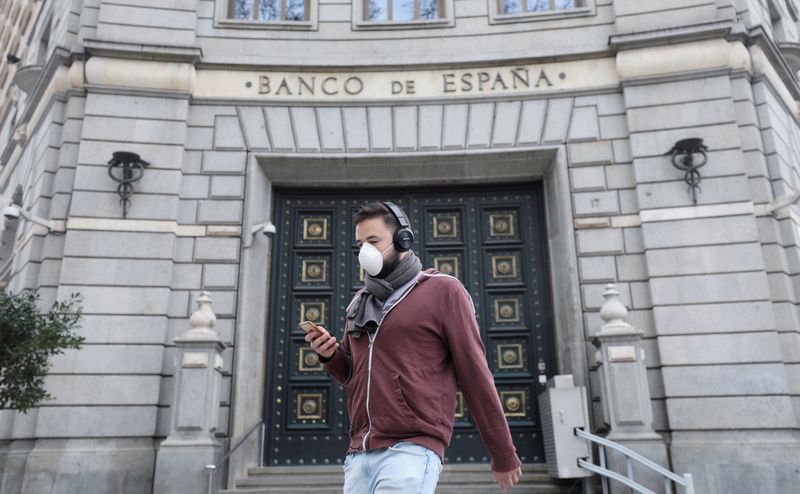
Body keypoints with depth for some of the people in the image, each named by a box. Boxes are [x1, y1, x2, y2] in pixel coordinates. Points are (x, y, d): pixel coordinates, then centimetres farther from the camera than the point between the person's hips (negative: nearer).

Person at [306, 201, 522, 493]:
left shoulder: (443, 290, -1)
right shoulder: (360, 302, 16)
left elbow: (474, 374, -2)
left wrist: (503, 455, 1)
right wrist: (330, 355, 2)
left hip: (412, 450, -6)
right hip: (359, 454, 6)